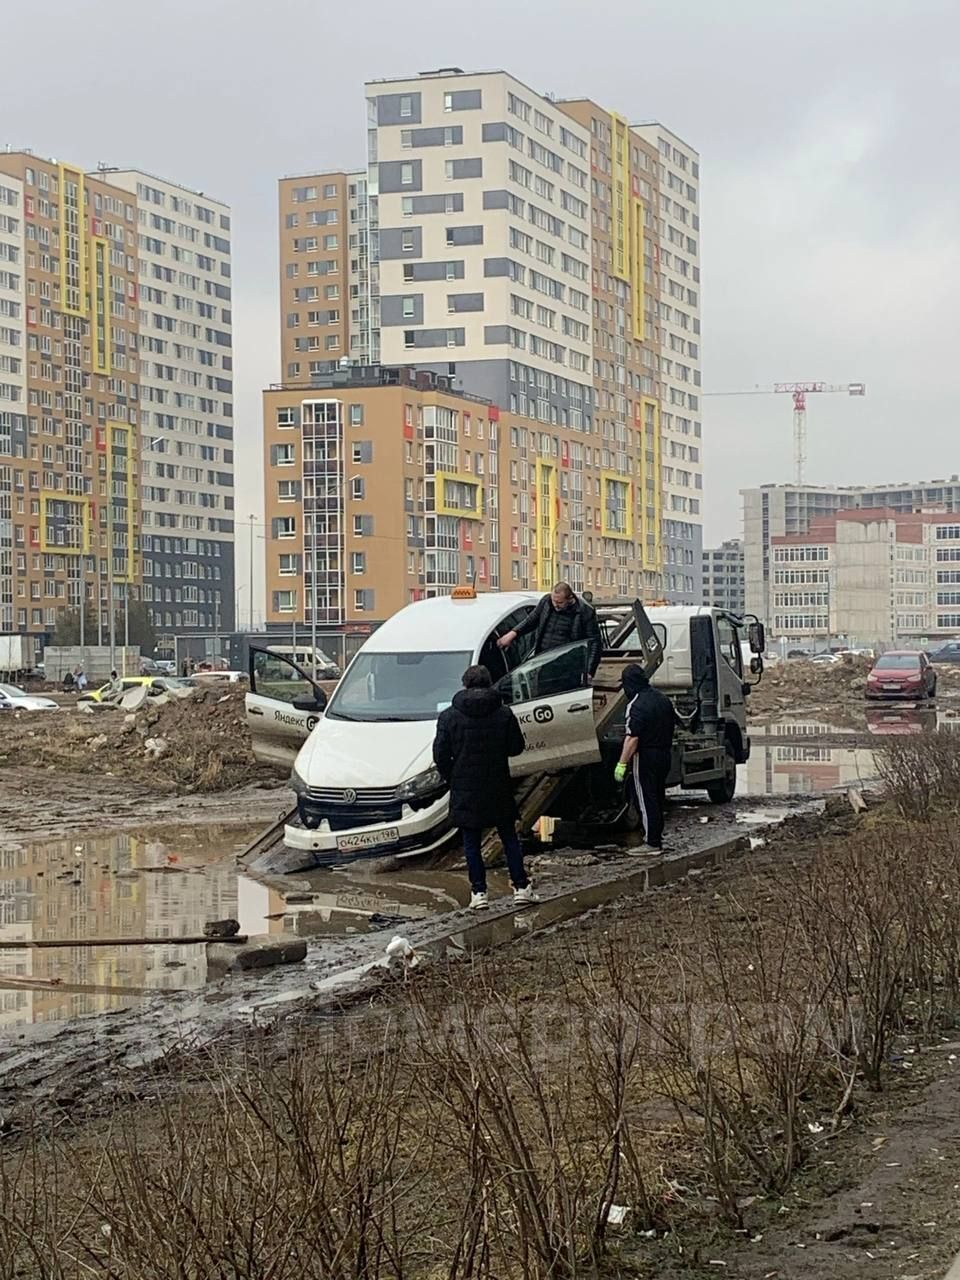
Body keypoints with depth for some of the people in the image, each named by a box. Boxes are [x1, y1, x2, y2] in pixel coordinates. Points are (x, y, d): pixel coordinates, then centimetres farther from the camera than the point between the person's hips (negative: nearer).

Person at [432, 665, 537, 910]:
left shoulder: (449, 717, -6)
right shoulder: (504, 714, -4)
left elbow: (440, 754, -6)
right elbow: (516, 747, 1)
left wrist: (451, 778, 8)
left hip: (464, 791, -1)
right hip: (498, 788, 1)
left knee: (471, 843, 7)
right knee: (509, 838, 12)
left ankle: (478, 892, 6)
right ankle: (520, 887, 10)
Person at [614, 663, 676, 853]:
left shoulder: (637, 706, -19)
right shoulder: (663, 699, 8)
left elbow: (632, 738, -25)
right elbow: (671, 725, 18)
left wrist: (622, 764, -23)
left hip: (645, 757, -8)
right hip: (665, 753, 8)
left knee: (646, 801, -3)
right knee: (658, 798, 18)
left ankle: (652, 843, -2)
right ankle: (657, 835, 26)